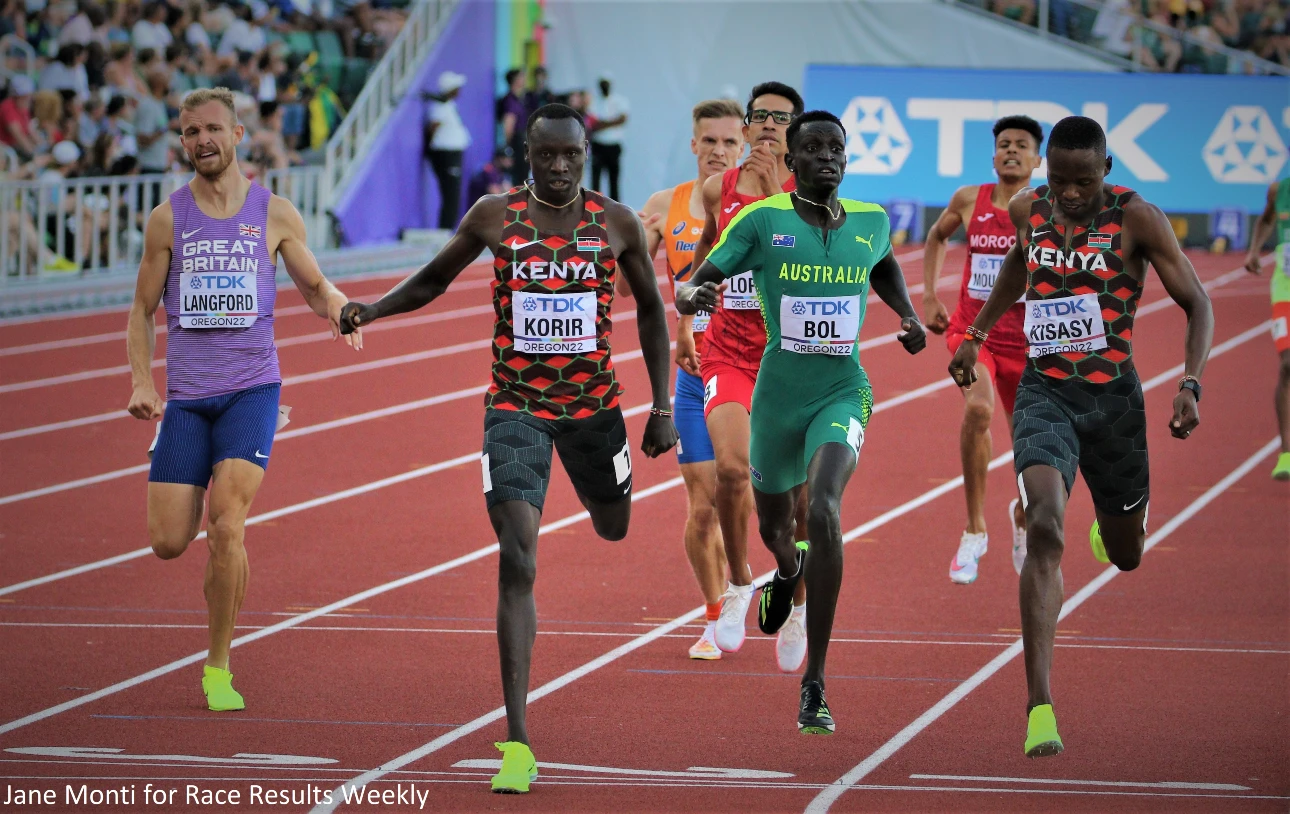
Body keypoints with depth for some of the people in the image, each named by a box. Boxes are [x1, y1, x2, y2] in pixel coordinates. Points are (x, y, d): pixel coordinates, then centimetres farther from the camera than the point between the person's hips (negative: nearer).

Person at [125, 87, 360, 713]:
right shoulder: (168, 218, 4)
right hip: (186, 396, 2)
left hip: (252, 387, -2)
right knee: (168, 542, -4)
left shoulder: (275, 214, 4)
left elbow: (316, 287, 16)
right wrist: (141, 384, -5)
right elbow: (142, 311, 10)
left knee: (226, 528, -18)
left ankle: (218, 667, -3)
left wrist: (339, 308, -8)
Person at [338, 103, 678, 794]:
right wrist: (371, 309, -9)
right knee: (517, 567, -14)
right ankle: (518, 745, -15)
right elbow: (434, 278, 9)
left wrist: (661, 408, 5)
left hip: (593, 402, 2)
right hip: (515, 408, -2)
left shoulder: (616, 222, -4)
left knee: (613, 528, 24)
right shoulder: (495, 216, -6)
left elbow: (651, 308, 8)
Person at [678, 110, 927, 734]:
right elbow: (688, 289, -9)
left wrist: (907, 316, 12)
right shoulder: (762, 220, -6)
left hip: (844, 391, -1)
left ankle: (815, 687, -23)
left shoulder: (871, 221, 3)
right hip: (778, 394, 1)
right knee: (774, 526, 19)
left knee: (824, 510, -26)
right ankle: (789, 570, 63)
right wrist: (694, 294, -32)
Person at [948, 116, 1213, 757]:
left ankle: (1108, 531, 60)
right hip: (1044, 393, 0)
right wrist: (977, 333, 26)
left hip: (1113, 398, 0)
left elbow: (1197, 304, -6)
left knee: (1126, 556, 16)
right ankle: (1040, 707, -28)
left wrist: (1191, 383, -20)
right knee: (1046, 533, -23)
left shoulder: (1136, 218, -10)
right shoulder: (1027, 210, 1)